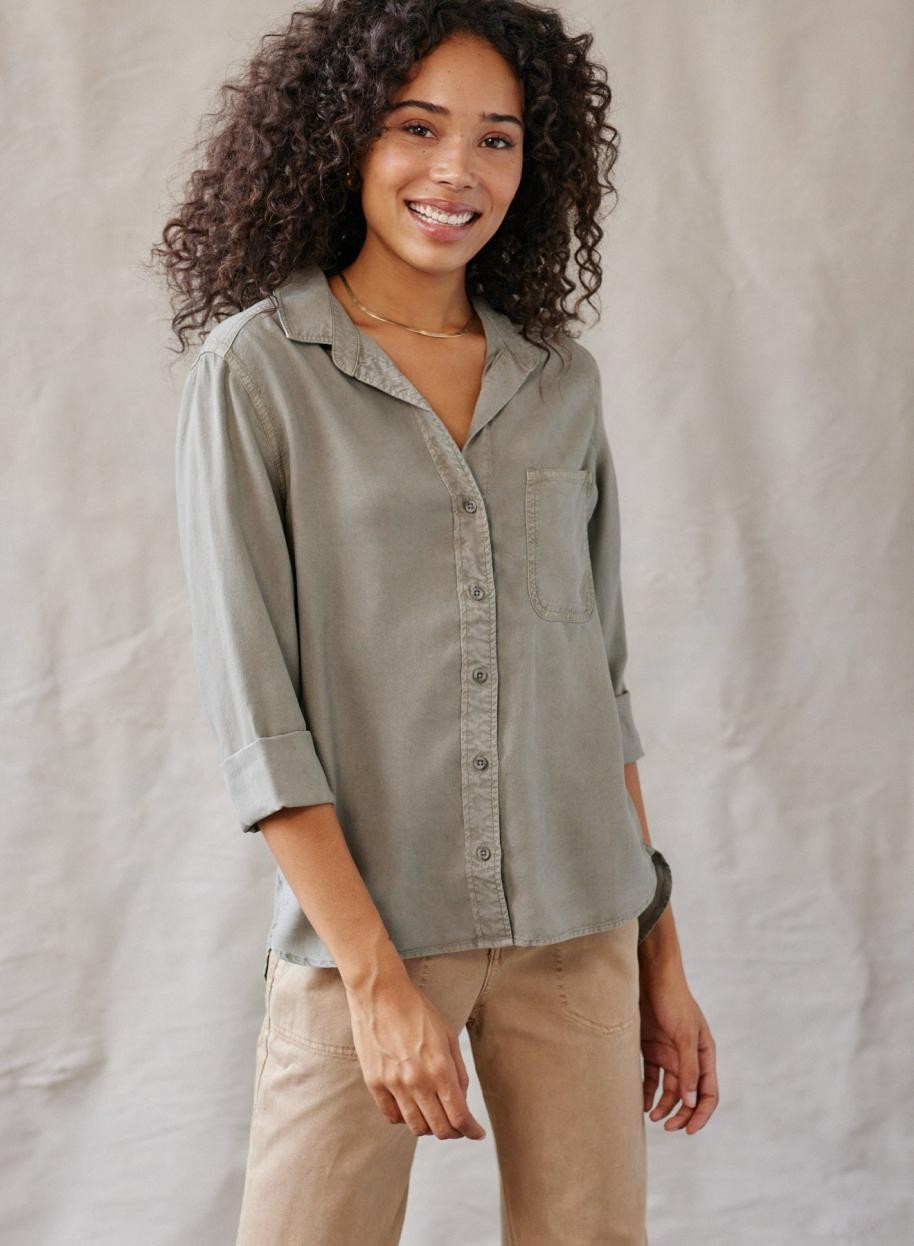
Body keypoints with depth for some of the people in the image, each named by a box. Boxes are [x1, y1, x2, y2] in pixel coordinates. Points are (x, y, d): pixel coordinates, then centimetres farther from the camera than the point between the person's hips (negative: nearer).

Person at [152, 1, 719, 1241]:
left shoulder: (563, 380, 7)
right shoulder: (256, 369, -5)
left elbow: (600, 676, 11)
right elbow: (252, 706, -9)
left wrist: (661, 956, 10)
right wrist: (377, 974, -14)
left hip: (577, 930, 4)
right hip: (362, 920, -3)